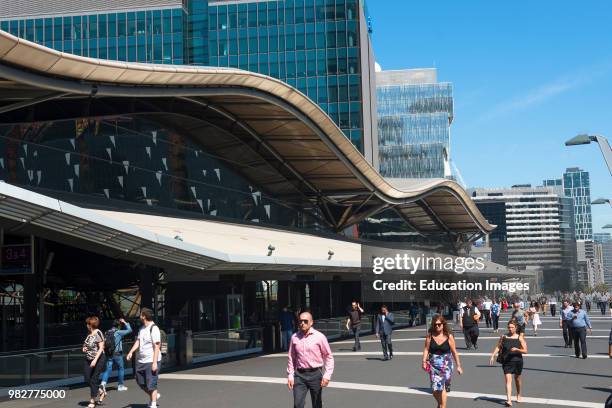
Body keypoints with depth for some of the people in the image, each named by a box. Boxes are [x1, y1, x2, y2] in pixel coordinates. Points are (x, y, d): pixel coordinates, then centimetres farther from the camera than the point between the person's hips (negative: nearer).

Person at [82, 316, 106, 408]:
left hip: (98, 359, -8)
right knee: (87, 379, 4)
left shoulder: (98, 333, -16)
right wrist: (84, 348, 1)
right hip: (88, 359, 8)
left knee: (94, 380, -3)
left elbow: (101, 348, -19)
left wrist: (95, 360, -25)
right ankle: (101, 392, 23)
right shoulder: (89, 333, 8)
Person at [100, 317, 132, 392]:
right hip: (117, 354, -4)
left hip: (109, 354, 4)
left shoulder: (107, 333, 7)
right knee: (121, 368, 13)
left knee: (108, 369, 2)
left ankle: (103, 382, -21)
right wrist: (125, 323, 3)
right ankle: (120, 385, 21)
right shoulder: (118, 332, -10)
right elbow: (129, 330, -7)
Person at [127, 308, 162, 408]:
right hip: (141, 361, 9)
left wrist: (155, 362, -21)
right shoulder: (142, 328, 12)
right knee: (140, 382, 15)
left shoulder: (154, 329, -15)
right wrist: (131, 352, 0)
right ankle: (153, 396, 34)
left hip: (151, 361, -9)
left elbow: (157, 346, -18)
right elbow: (138, 341, 17)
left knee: (151, 384, -4)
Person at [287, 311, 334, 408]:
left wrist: (327, 375, -11)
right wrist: (290, 375, 6)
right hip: (299, 375, 1)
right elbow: (291, 358, 10)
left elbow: (328, 356, -2)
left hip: (315, 374, -1)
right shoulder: (294, 337, 2)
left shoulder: (319, 337, -6)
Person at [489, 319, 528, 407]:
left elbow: (525, 350, -4)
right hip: (506, 362, 0)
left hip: (517, 361, 0)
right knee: (508, 380, -11)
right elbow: (498, 347, 9)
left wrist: (517, 349, -21)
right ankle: (509, 400, -18)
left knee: (517, 378, 18)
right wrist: (493, 356, -2)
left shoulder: (520, 338, -3)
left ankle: (518, 395, 43)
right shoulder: (503, 337, 1)